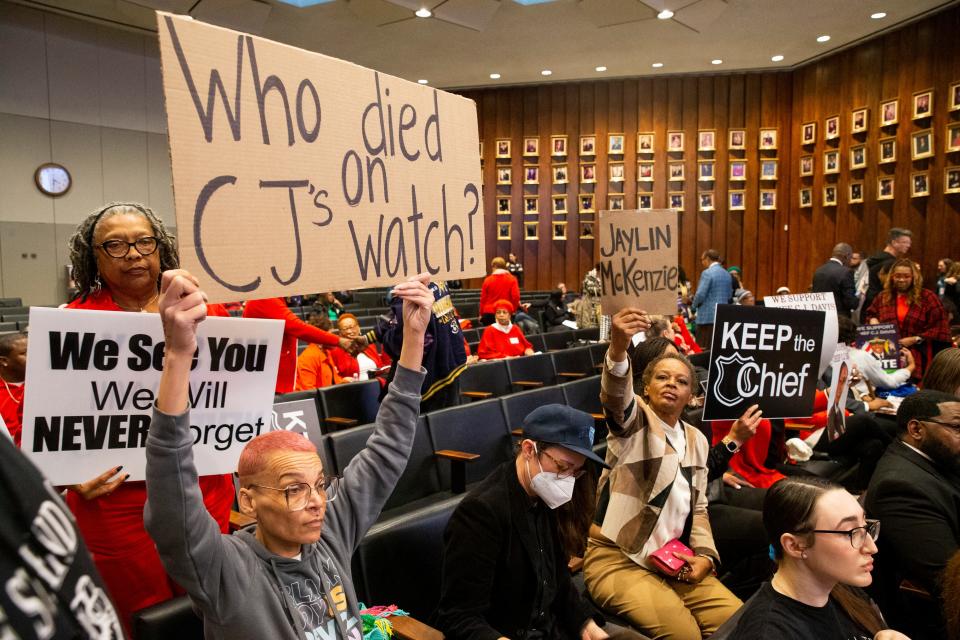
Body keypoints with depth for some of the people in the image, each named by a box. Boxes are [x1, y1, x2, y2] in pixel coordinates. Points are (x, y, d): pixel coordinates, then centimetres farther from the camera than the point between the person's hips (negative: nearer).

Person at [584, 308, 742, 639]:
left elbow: (698, 507, 17)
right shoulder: (633, 420, -6)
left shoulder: (696, 440, 12)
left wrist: (705, 555, -1)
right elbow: (614, 394, -31)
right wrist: (618, 347, -51)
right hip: (617, 559, -6)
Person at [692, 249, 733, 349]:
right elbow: (729, 295, 17)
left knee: (704, 349, -4)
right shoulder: (727, 274, 11)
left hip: (707, 316, -7)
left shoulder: (707, 273, -11)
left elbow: (700, 295, -15)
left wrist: (694, 305, 2)